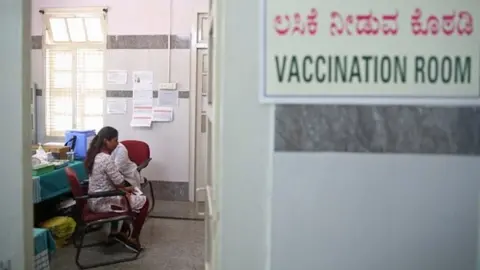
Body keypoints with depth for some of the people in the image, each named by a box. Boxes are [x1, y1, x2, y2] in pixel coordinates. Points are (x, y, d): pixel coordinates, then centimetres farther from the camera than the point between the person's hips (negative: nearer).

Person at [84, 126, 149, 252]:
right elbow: (119, 183, -18)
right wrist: (125, 189, 3)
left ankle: (123, 232, 25)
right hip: (103, 202, -10)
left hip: (95, 201, 10)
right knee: (143, 201, 1)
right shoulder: (106, 159, -25)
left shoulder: (95, 156, 6)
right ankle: (133, 238, 8)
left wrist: (124, 189, 9)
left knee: (133, 198, 26)